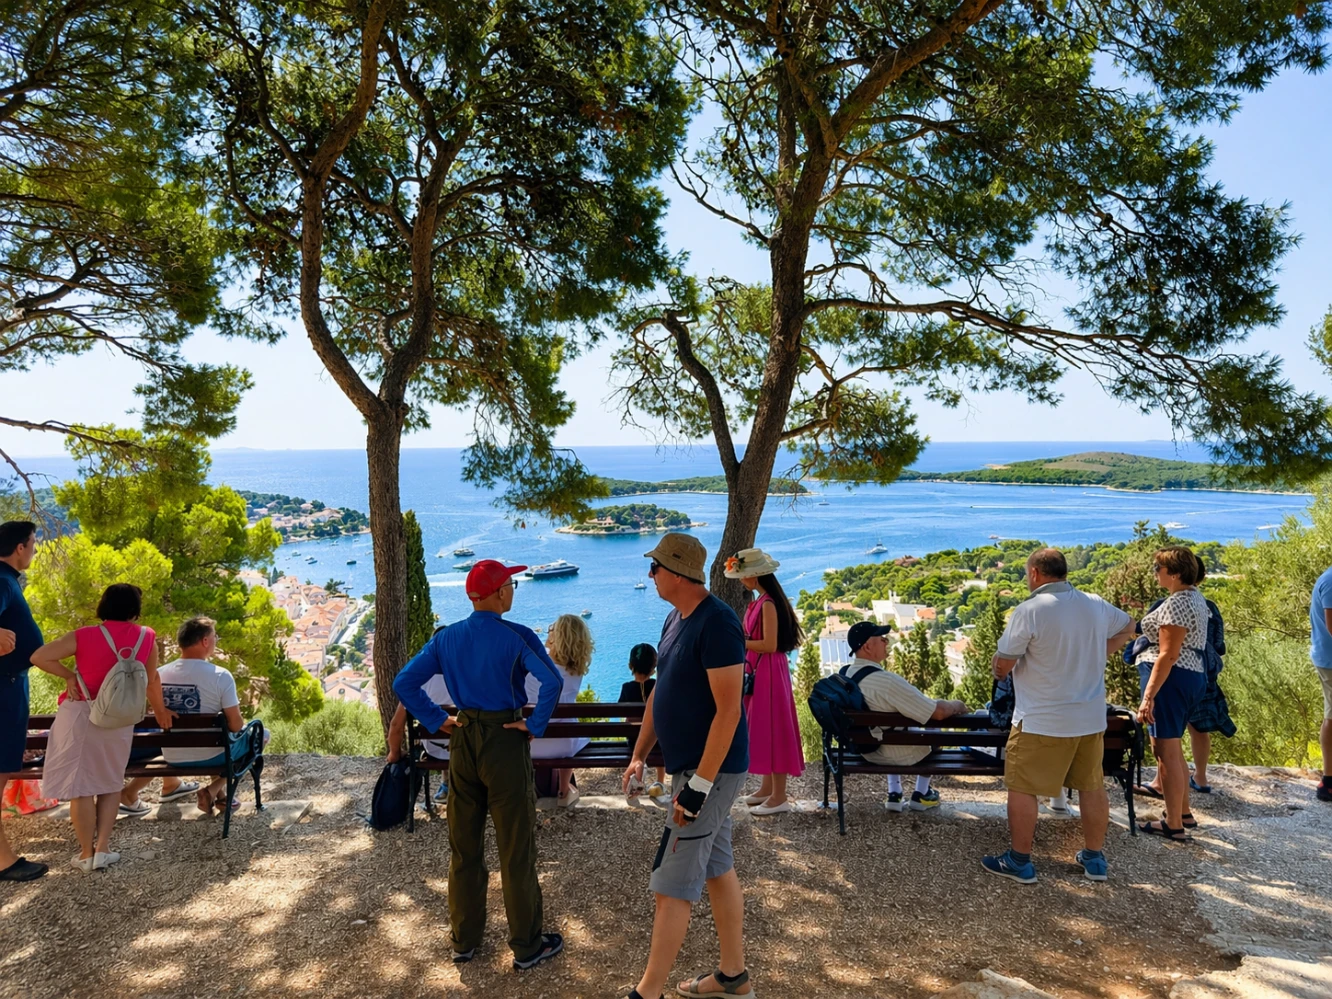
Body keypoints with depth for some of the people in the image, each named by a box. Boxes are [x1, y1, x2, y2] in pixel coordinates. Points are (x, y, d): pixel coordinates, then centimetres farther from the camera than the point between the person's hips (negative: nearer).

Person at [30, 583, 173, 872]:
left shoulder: (85, 636, -7)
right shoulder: (146, 638, 0)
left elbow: (39, 657, -8)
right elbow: (152, 679, 12)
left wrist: (69, 675, 5)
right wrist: (160, 710, 27)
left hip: (80, 716, -2)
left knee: (80, 786, 6)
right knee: (110, 784, 17)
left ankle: (87, 854, 11)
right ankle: (103, 849, 12)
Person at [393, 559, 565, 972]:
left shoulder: (446, 638, 1)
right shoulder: (516, 637, -14)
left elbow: (403, 683, 1)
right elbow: (553, 681, -27)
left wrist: (436, 721, 3)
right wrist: (535, 725, -15)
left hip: (463, 740, 5)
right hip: (505, 741, -5)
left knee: (463, 847, 16)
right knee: (515, 849, 6)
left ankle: (464, 940, 29)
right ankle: (527, 946, 18)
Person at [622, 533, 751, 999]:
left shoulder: (717, 624, -22)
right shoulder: (676, 618, 7)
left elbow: (728, 711, -25)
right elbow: (660, 692, 15)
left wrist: (698, 785, -24)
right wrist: (638, 755, 14)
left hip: (709, 771, -9)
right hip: (693, 767, 9)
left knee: (672, 886, -2)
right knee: (718, 870, 18)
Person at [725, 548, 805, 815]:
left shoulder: (768, 603, -19)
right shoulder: (761, 601, 11)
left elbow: (769, 645, -23)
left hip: (769, 672, -10)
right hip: (758, 671, 10)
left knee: (772, 730, -3)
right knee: (763, 729, 16)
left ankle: (779, 797, 5)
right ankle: (767, 787, 27)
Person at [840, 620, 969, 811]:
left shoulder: (845, 674, -8)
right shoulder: (887, 681, -32)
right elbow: (938, 712, -25)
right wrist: (957, 706, -5)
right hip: (893, 753, -6)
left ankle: (894, 794, 30)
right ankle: (921, 795, 33)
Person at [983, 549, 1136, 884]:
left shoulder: (1030, 610, -18)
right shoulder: (1096, 605, 2)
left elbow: (1002, 665, -15)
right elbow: (1128, 626, 24)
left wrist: (997, 669, 7)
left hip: (1042, 722, -6)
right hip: (1091, 718, 6)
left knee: (1022, 789, 7)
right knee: (1093, 787, 17)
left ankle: (1019, 862, 15)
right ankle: (1095, 859, 30)